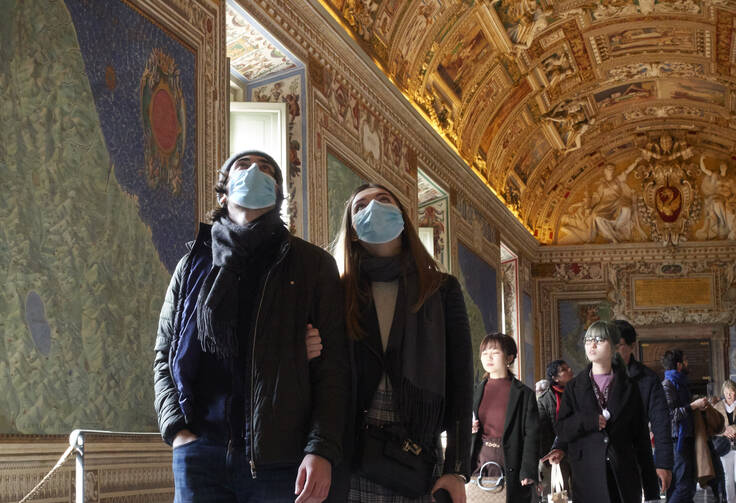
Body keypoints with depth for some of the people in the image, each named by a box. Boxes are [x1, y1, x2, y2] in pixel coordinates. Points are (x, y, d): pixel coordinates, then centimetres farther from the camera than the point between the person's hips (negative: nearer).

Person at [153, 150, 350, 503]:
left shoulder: (312, 265, 8)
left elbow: (332, 366, 1)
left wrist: (322, 449, -11)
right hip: (200, 455, 2)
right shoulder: (194, 266, 16)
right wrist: (177, 429, 1)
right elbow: (164, 356, 18)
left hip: (282, 459, -2)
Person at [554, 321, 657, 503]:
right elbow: (561, 430, 5)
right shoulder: (574, 387, 11)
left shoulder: (628, 387, 9)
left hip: (624, 477, 0)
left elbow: (641, 437, 7)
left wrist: (650, 485, 4)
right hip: (587, 475, 0)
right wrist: (587, 421, -14)